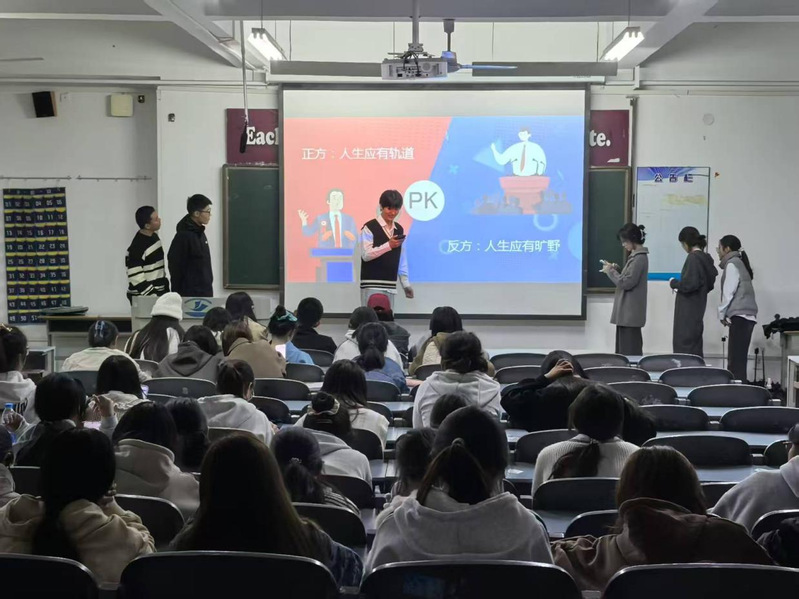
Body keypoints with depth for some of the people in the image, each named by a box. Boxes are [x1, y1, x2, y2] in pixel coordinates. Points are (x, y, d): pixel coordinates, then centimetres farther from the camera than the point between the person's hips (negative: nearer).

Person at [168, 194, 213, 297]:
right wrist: (178, 295, -13)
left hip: (204, 293, 9)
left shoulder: (200, 233, 11)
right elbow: (176, 267, -15)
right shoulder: (183, 235, -16)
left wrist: (208, 291, 17)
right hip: (191, 295, -9)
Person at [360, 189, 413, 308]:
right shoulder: (370, 228, -6)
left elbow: (401, 259, 15)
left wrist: (406, 284, 12)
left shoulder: (399, 229, 13)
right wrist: (388, 245, -21)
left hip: (390, 286, 6)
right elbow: (366, 255, -15)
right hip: (372, 285, -6)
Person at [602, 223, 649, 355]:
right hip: (627, 310, 10)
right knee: (624, 346, 13)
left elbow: (627, 283, -21)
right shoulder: (636, 256, 14)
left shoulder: (639, 258, -18)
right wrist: (615, 269, 5)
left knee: (630, 348, -7)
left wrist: (610, 271, -10)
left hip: (631, 311, -10)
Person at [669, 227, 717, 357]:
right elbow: (709, 285, 18)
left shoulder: (693, 258, -15)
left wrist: (674, 283, -5)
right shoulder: (706, 258, 10)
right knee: (695, 345, 15)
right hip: (698, 310, 9)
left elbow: (689, 284, -23)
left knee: (683, 345, -6)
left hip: (688, 311, -9)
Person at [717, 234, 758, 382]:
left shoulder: (732, 264, -6)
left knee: (736, 358, -11)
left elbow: (729, 292, -11)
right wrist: (726, 314, 11)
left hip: (740, 315, -9)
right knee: (738, 357, 10)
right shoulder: (738, 263, 21)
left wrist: (722, 314, -2)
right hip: (744, 315, 9)